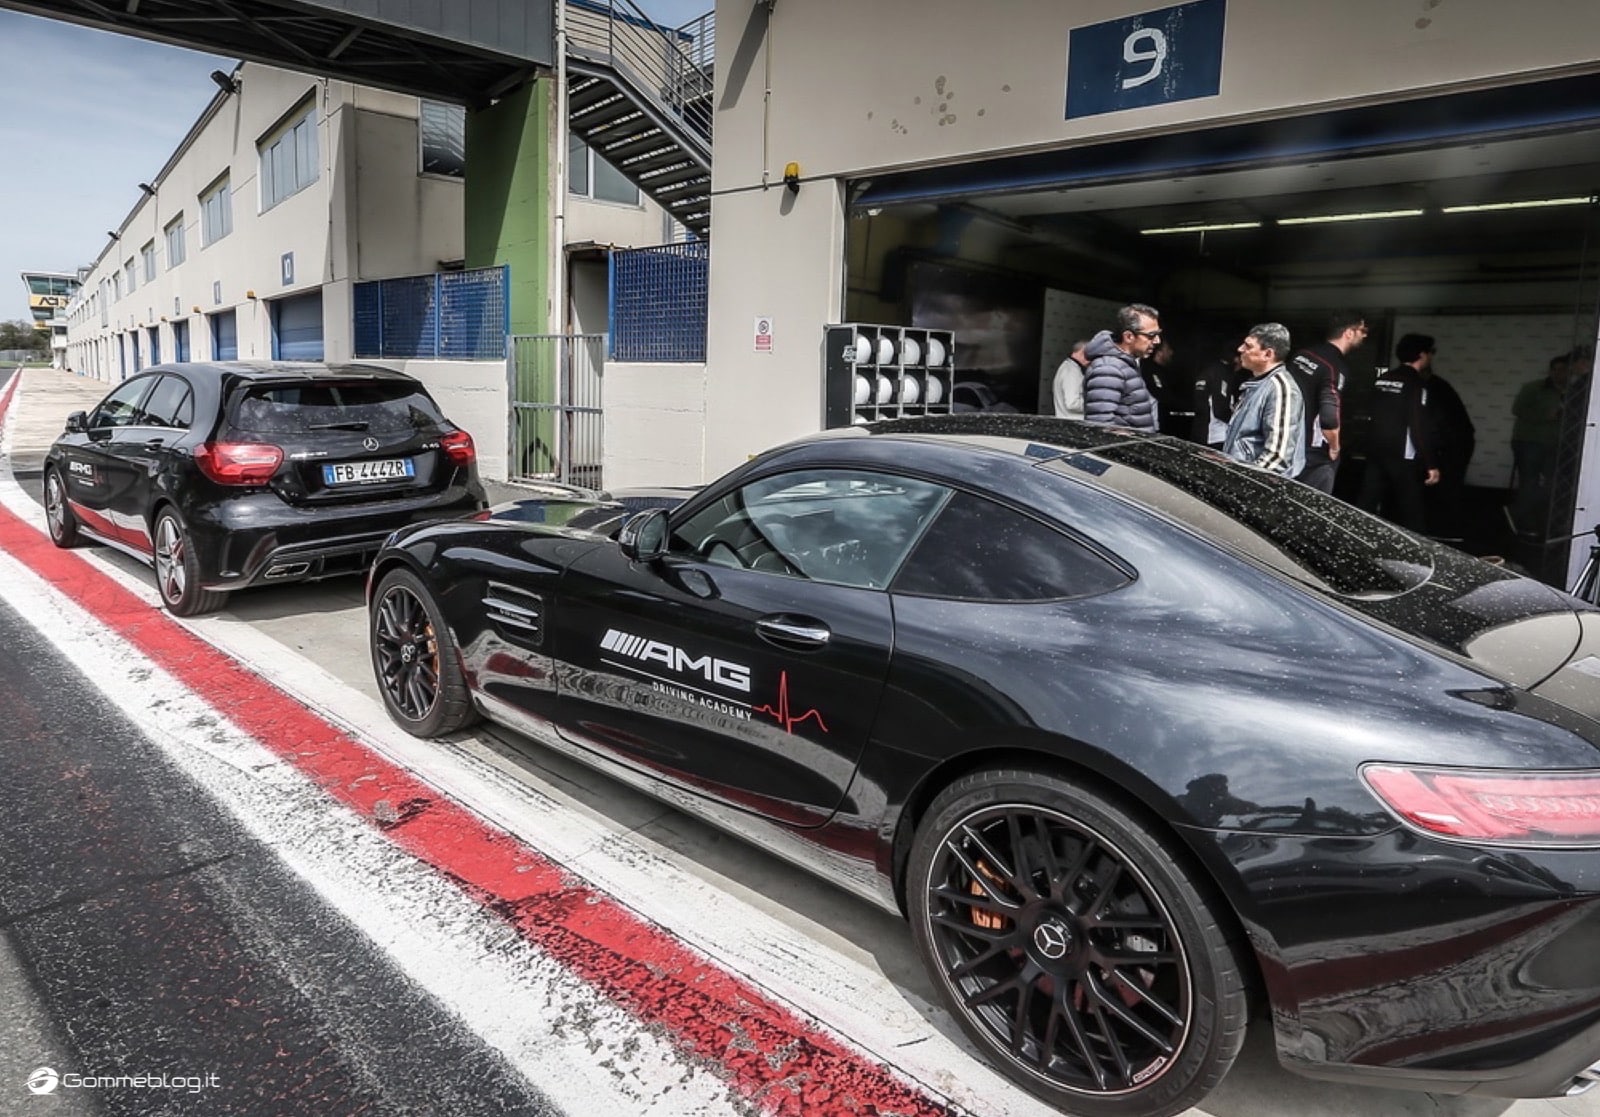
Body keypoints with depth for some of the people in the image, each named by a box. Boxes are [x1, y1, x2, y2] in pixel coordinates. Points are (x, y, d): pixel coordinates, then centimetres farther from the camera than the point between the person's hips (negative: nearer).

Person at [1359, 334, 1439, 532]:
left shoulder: (1381, 379, 9)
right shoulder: (1416, 384, -12)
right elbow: (1417, 428, -17)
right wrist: (1431, 464, -15)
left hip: (1375, 451, 7)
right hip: (1402, 456, -7)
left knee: (1366, 505, 8)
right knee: (1411, 511, 1)